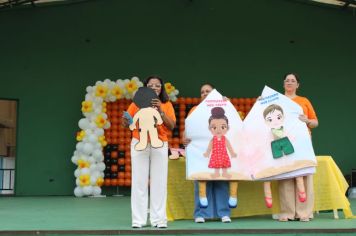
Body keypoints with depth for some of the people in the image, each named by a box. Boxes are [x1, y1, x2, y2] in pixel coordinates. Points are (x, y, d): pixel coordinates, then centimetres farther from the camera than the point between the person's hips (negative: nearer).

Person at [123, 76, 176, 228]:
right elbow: (125, 123, 4)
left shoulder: (167, 104, 6)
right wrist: (126, 121, -18)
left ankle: (159, 219, 4)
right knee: (139, 182, -1)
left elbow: (172, 126, -5)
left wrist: (160, 111, -15)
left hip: (160, 145, 0)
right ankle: (138, 219, 3)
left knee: (159, 182, -1)